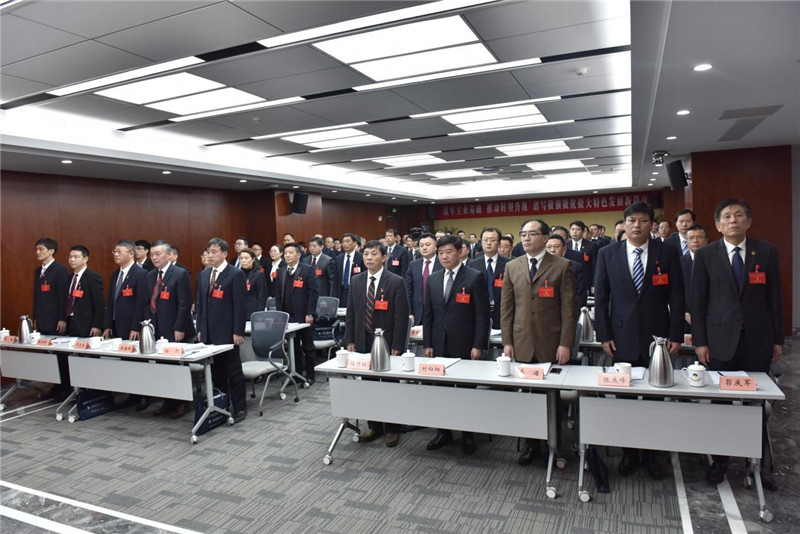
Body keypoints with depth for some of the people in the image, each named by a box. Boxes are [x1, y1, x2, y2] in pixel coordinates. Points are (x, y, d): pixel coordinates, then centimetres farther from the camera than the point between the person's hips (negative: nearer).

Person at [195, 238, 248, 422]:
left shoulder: (236, 274, -8)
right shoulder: (204, 275, 13)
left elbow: (240, 305, -12)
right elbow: (201, 303, 16)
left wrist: (238, 332, -15)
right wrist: (200, 329, 11)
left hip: (227, 333, -6)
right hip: (209, 333, 6)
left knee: (233, 371, 3)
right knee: (215, 371, 12)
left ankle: (239, 408, 15)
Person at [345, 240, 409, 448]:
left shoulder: (396, 282, -8)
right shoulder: (356, 281, 6)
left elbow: (401, 317, -10)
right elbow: (350, 313, 9)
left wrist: (396, 346, -13)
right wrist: (350, 340, 3)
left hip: (387, 342, -4)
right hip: (363, 342, 4)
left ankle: (392, 428, 22)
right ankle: (374, 426, 26)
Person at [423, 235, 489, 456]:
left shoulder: (475, 277, -6)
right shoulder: (433, 279, 9)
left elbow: (482, 314, -8)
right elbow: (428, 314, 11)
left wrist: (478, 345, -12)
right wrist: (428, 343, 6)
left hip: (465, 346, -4)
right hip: (440, 345, 4)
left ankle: (468, 434, 23)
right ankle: (444, 432, 25)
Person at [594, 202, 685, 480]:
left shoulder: (667, 253, 2)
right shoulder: (608, 254, 2)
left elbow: (676, 298, 2)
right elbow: (601, 298, 3)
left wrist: (676, 335, -3)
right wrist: (604, 335, -2)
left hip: (657, 337, 0)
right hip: (622, 338, 0)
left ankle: (653, 453, 22)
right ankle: (628, 452, 20)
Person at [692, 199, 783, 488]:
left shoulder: (767, 252, 3)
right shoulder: (705, 255, 0)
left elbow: (774, 298, 5)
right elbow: (698, 301, 0)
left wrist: (778, 339, 5)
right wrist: (700, 341, -4)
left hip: (758, 339, 1)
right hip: (721, 339, -1)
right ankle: (720, 460, 21)